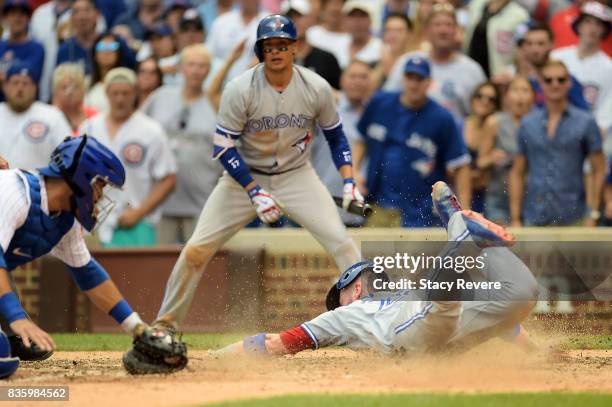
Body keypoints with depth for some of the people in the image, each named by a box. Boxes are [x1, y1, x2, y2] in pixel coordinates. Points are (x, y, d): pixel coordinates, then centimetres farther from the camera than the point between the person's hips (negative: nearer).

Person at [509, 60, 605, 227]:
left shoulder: (585, 122, 4)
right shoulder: (528, 124, 11)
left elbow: (598, 170, 3)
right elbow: (517, 172, 13)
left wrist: (593, 215, -5)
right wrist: (515, 219, 5)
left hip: (572, 219, -2)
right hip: (535, 219, 2)